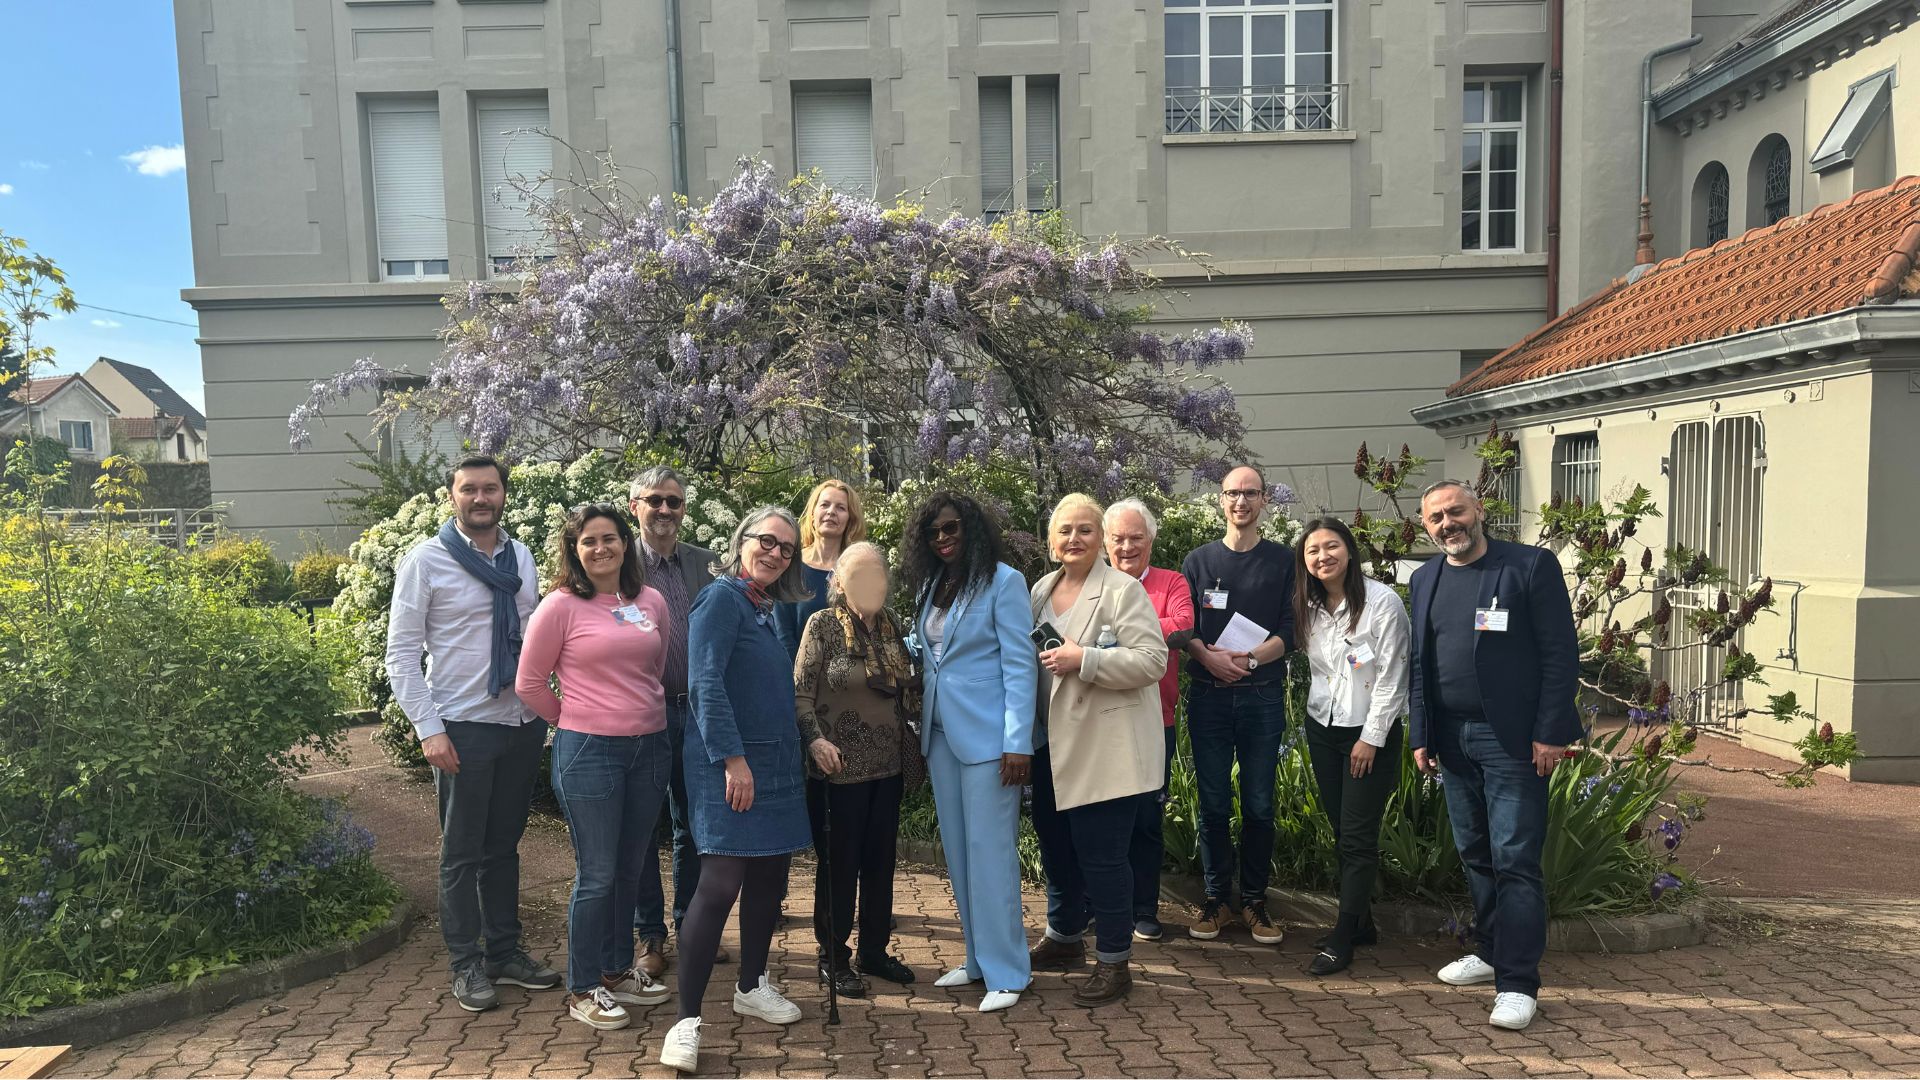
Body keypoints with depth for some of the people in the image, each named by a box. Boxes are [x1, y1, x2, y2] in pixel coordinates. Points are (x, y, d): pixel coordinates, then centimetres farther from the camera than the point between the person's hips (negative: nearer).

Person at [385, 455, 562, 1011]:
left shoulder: (521, 557, 7)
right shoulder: (425, 560, -8)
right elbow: (402, 654, -8)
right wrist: (429, 729, -14)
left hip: (523, 722, 5)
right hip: (463, 728, -5)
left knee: (504, 845, 17)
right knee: (463, 852, 8)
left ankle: (505, 952, 31)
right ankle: (466, 964, 23)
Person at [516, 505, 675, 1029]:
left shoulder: (652, 602, 6)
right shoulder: (561, 606, -8)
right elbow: (529, 683, -2)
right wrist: (575, 721, 6)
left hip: (649, 747, 5)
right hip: (589, 751, -5)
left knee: (629, 869, 15)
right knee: (597, 874, 2)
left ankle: (617, 970, 32)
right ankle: (583, 990, 18)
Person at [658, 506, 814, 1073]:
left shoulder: (770, 609, 13)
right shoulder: (722, 598, -11)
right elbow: (706, 683, -19)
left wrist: (800, 748, 15)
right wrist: (733, 758, -22)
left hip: (776, 765, 9)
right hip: (730, 765, -9)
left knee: (769, 879, 14)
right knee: (720, 885, -11)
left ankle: (751, 987, 31)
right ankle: (687, 1020, -3)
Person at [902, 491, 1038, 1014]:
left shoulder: (1002, 581, -8)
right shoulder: (929, 586, 12)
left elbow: (1020, 664, -12)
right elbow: (925, 655, 13)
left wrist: (1017, 742, -17)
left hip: (987, 735, -7)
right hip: (941, 734, 7)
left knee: (990, 850, -3)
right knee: (957, 850, 11)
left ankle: (1006, 972, 7)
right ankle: (978, 958, 24)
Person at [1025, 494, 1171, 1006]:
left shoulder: (1123, 590, -11)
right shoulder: (1042, 590, 11)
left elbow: (1152, 659, -19)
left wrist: (1084, 660, -23)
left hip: (1106, 748, -7)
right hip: (1055, 746, 8)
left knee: (1101, 853, -2)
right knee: (1055, 844, 19)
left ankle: (1115, 962, 13)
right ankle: (1063, 936, 39)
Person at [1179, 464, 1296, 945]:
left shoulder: (1283, 560, 6)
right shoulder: (1199, 561, 9)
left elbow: (1290, 630, -1)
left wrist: (1250, 658, -16)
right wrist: (1209, 657, -15)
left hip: (1262, 696, -1)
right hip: (1208, 697, 1)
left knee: (1259, 805, 5)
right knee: (1214, 803, 5)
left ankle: (1254, 900, 16)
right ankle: (1217, 900, 15)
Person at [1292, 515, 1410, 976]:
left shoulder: (1383, 602, -13)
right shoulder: (1308, 607, 5)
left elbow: (1391, 676, -13)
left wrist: (1371, 737, -13)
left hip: (1369, 732, -6)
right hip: (1322, 728, 6)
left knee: (1358, 837, -4)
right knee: (1341, 832, 10)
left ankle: (1343, 939, 3)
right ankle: (1361, 923, 24)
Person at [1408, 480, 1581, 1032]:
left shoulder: (1532, 565, -5)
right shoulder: (1425, 580, 11)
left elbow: (1560, 654, -8)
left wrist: (1550, 733, -13)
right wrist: (1421, 735, 8)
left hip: (1513, 739, -5)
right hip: (1452, 740, 6)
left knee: (1515, 860, -4)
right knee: (1475, 855, 14)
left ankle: (1517, 983, 2)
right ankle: (1490, 951, 29)